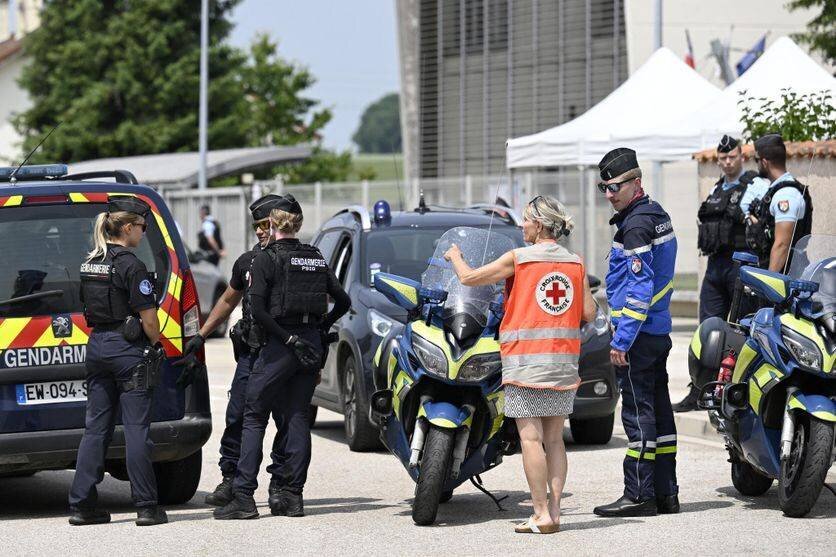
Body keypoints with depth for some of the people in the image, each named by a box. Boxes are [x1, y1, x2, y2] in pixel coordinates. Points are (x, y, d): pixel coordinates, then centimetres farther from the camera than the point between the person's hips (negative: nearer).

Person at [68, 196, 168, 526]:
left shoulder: (90, 263, 9)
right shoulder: (130, 265, -14)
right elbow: (148, 316, -15)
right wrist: (155, 344, 1)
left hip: (97, 346, 7)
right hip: (128, 349, -7)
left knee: (96, 427, 10)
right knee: (136, 429, -3)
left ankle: (82, 505, 9)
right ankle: (146, 507, -1)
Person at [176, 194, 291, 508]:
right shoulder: (247, 262, 14)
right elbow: (228, 302, 26)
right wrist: (200, 336, 23)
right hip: (250, 353, 4)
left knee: (286, 420, 0)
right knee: (237, 418, -1)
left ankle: (279, 483, 9)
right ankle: (230, 479, 7)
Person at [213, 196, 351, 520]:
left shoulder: (267, 259, -6)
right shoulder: (316, 259, 10)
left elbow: (258, 310, -16)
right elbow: (343, 301, 13)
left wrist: (288, 339, -13)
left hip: (279, 345, -5)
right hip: (312, 346, 5)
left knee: (254, 418, -1)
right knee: (298, 418, 10)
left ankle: (244, 497, -7)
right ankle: (293, 496, 7)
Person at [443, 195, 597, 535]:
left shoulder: (518, 259, -6)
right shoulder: (576, 264, 6)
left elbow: (469, 278, 0)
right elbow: (589, 313, 5)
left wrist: (455, 257, 20)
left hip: (526, 360, -5)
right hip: (564, 363, 5)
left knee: (531, 438, -4)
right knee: (554, 439, 11)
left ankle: (542, 514, -8)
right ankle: (554, 510, 7)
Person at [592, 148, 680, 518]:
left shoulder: (636, 226, -16)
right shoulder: (658, 215, 15)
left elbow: (640, 288, -21)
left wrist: (621, 339, -21)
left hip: (638, 334, -10)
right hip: (659, 330, 10)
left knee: (638, 412, -7)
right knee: (658, 409, 11)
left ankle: (639, 495, -5)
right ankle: (665, 493, 15)